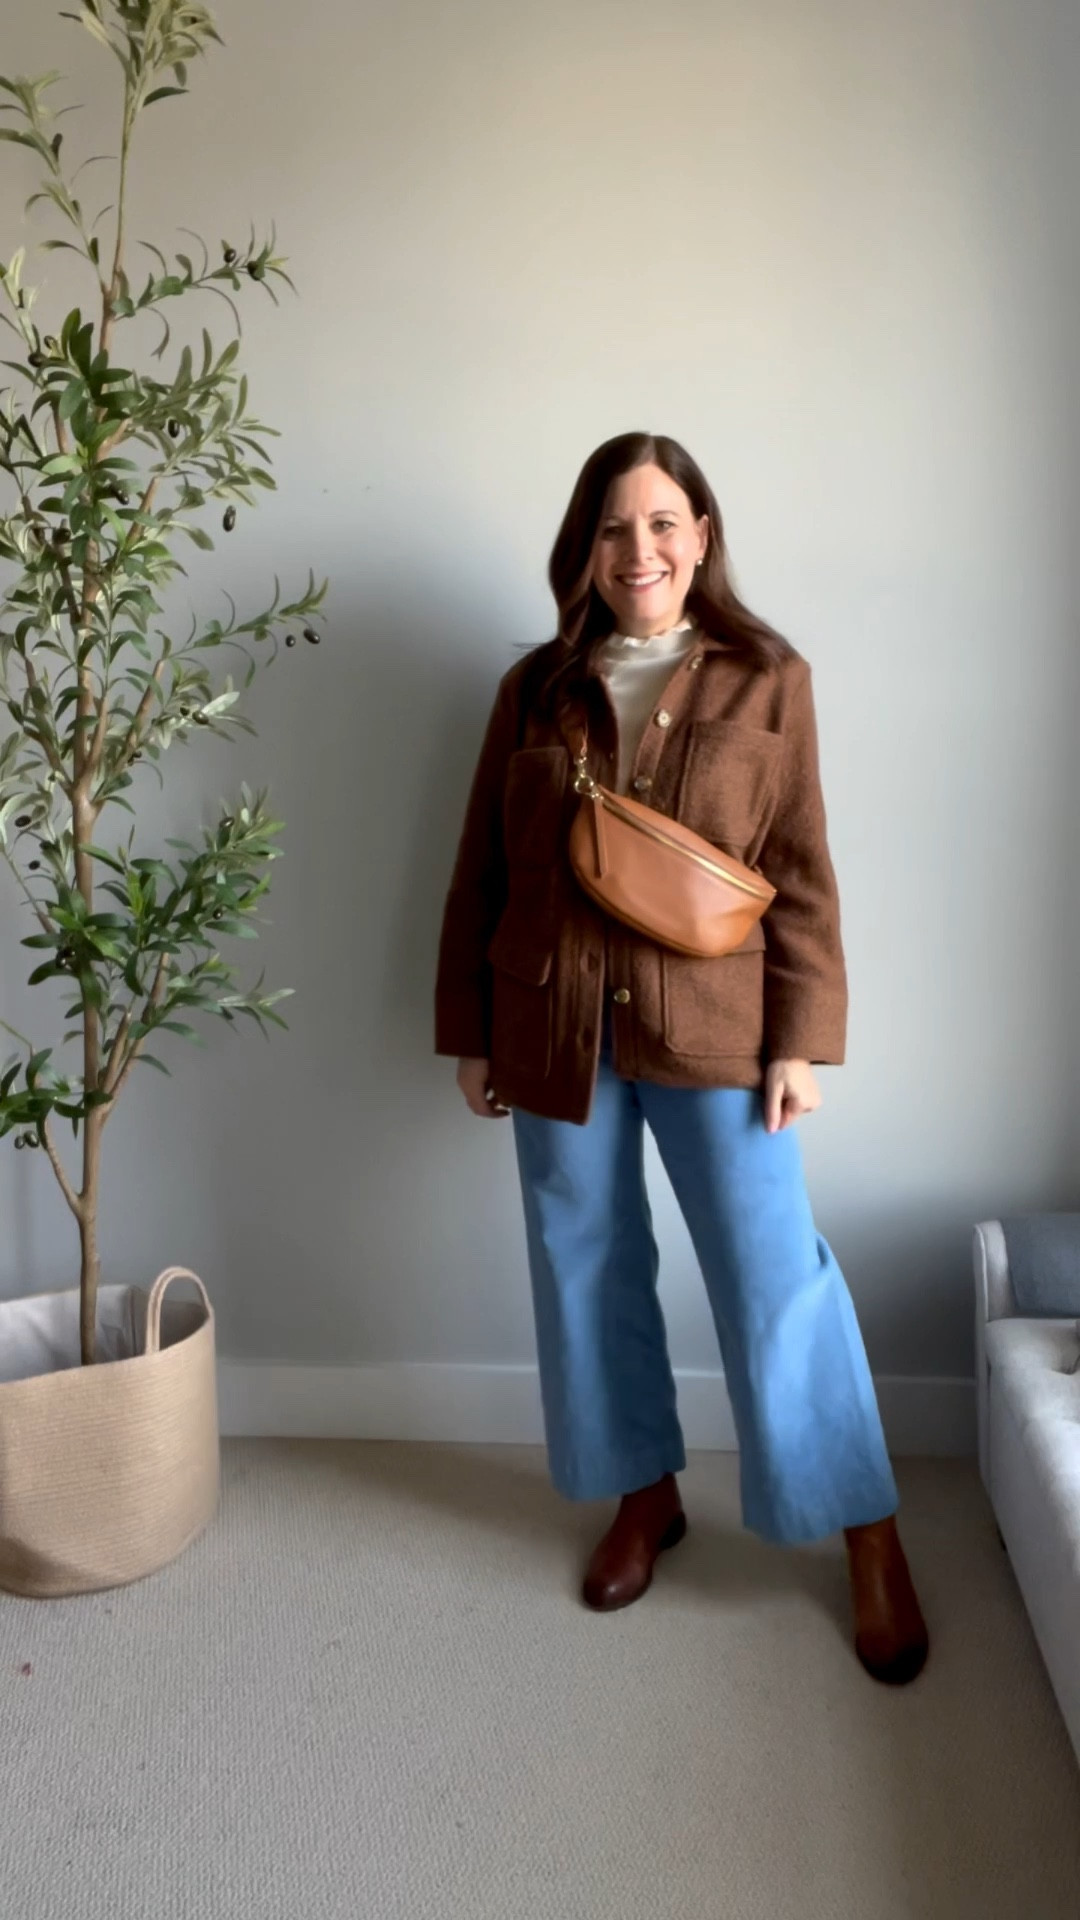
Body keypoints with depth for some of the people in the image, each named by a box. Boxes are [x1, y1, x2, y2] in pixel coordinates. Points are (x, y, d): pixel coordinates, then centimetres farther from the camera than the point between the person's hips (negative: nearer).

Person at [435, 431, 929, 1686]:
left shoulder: (767, 681, -1)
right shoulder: (535, 690, 5)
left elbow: (801, 878, -2)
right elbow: (481, 875, 8)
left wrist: (801, 1041, -7)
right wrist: (469, 1033, 6)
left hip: (712, 1030, -3)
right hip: (555, 1035, 3)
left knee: (775, 1280, 0)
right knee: (589, 1275, 12)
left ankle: (869, 1540, 18)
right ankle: (644, 1498, 33)